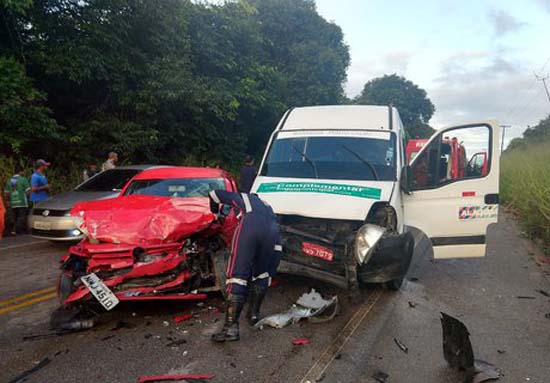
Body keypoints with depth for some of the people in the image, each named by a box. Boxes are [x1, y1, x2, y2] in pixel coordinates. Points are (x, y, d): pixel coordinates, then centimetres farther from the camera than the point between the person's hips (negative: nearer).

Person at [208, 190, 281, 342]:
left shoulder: (242, 197, 35)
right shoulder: (265, 205, 43)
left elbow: (214, 193, 34)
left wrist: (216, 212, 51)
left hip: (250, 226, -4)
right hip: (271, 231, 4)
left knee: (237, 275, -5)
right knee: (261, 274, 24)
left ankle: (231, 327, -9)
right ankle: (254, 314, 31)